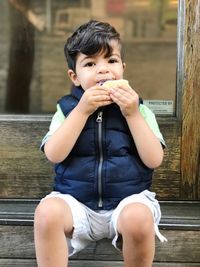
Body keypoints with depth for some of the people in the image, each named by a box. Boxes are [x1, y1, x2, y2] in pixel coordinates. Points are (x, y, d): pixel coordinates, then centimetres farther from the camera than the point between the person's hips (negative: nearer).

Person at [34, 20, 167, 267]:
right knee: (47, 212, -31)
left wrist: (132, 114, -13)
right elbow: (54, 154, -10)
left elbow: (154, 160, -5)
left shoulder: (138, 109, 5)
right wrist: (82, 110, -15)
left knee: (138, 217, -34)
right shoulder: (67, 108, 6)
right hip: (76, 201, 1)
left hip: (128, 198, 0)